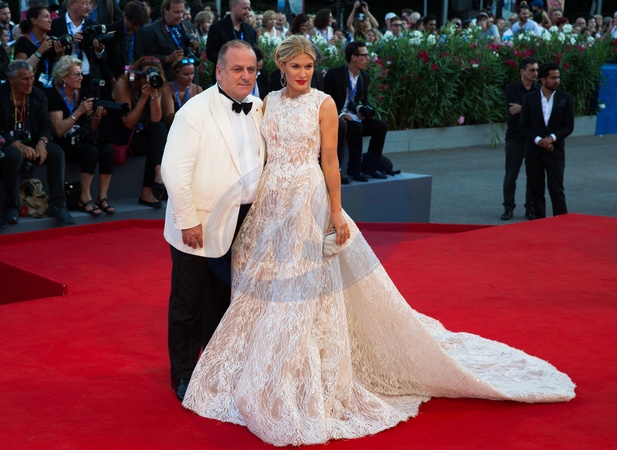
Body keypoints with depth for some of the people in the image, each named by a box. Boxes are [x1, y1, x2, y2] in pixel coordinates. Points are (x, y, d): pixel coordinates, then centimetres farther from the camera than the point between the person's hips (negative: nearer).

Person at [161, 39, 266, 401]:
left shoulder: (259, 110, 4)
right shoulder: (196, 111, -14)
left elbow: (264, 161, 12)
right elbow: (175, 170, -18)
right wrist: (188, 221, -18)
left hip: (240, 225, 6)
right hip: (199, 227, -5)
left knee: (224, 300, 19)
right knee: (188, 305, 9)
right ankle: (184, 376, 26)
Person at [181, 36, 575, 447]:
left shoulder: (323, 103, -4)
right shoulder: (269, 103, 9)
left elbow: (329, 160, -6)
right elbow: (260, 155, 12)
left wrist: (336, 212, -11)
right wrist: (254, 204, 10)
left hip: (309, 203, -5)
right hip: (271, 204, 5)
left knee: (310, 294, -2)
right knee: (270, 293, 10)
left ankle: (314, 386, 10)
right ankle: (268, 380, 25)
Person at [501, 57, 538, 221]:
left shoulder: (538, 90, 4)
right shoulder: (512, 89, -1)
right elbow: (512, 111, -13)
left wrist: (521, 108, -14)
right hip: (515, 138, -1)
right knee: (511, 175, 3)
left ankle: (530, 208, 12)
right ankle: (508, 207, 12)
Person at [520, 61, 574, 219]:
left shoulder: (565, 98, 3)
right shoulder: (530, 98, 4)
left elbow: (569, 126, 1)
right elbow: (524, 125, 1)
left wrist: (552, 138, -13)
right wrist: (538, 140, -13)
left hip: (555, 151, -1)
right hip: (534, 151, 2)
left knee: (556, 190, -7)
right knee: (536, 191, 6)